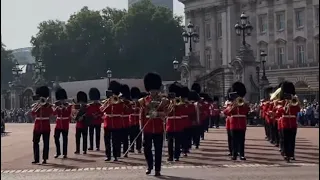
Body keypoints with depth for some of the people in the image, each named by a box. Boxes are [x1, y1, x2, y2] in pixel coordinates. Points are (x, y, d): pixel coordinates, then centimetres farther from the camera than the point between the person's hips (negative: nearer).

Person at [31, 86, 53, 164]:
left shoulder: (49, 106, 0)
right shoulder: (36, 105, 7)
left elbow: (51, 114, -18)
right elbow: (33, 114, -9)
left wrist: (45, 104, -18)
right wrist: (38, 105, -18)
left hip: (46, 127, -2)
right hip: (37, 127, 2)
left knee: (46, 143, 0)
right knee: (35, 142, 0)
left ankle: (45, 159, 5)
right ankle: (36, 159, 5)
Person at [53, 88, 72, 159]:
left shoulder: (68, 105, -2)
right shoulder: (57, 105, 8)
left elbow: (69, 114, -14)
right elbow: (54, 113, -5)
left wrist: (64, 107, -20)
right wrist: (57, 107, -18)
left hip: (65, 124, -3)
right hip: (58, 124, 3)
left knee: (65, 139, 1)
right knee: (56, 138, 0)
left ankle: (65, 153, 8)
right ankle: (58, 152, 12)